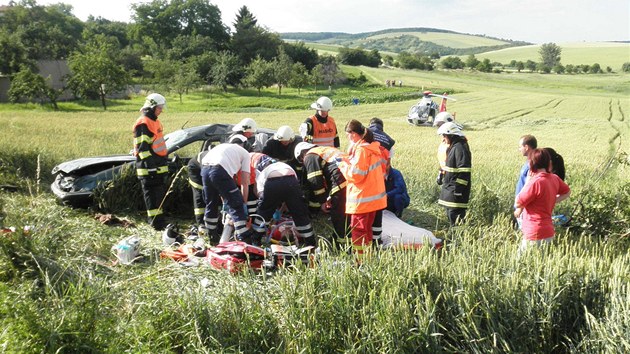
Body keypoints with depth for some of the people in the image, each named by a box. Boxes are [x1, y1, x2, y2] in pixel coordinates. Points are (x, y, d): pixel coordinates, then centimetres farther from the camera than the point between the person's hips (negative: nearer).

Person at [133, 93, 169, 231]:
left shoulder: (155, 122, 18)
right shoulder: (143, 123, -13)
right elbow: (142, 147, -19)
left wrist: (166, 157, 29)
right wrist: (150, 164, -24)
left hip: (159, 166, 10)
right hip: (149, 167, -10)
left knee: (159, 194, 15)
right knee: (152, 195, -6)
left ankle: (159, 220, 25)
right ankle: (155, 222, -2)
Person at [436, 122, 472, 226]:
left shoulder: (460, 147, -17)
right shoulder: (453, 147, 13)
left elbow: (464, 171, -22)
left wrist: (458, 188, -22)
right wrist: (443, 179, 22)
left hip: (456, 189, -11)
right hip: (449, 188, 11)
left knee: (455, 214, -9)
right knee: (450, 214, 17)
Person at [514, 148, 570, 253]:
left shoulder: (536, 182, -20)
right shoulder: (555, 178, 5)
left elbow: (518, 203, -11)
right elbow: (567, 192, 26)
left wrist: (528, 181, -7)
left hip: (535, 235, -9)